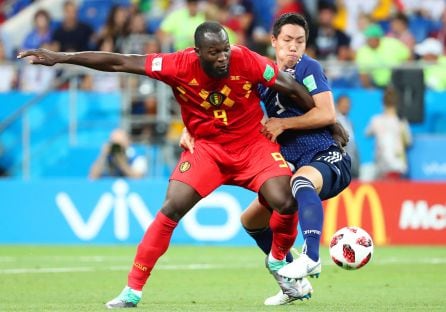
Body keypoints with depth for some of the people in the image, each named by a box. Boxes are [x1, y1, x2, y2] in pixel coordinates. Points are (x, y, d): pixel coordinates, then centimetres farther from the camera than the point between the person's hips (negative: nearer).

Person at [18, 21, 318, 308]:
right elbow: (119, 62, -17)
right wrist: (60, 57, -16)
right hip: (206, 146, 0)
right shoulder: (180, 65, -20)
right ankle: (133, 290, -5)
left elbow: (291, 87, -10)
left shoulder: (247, 61, -21)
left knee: (285, 202, -18)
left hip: (252, 143, 0)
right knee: (171, 208, -13)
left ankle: (278, 261, 14)